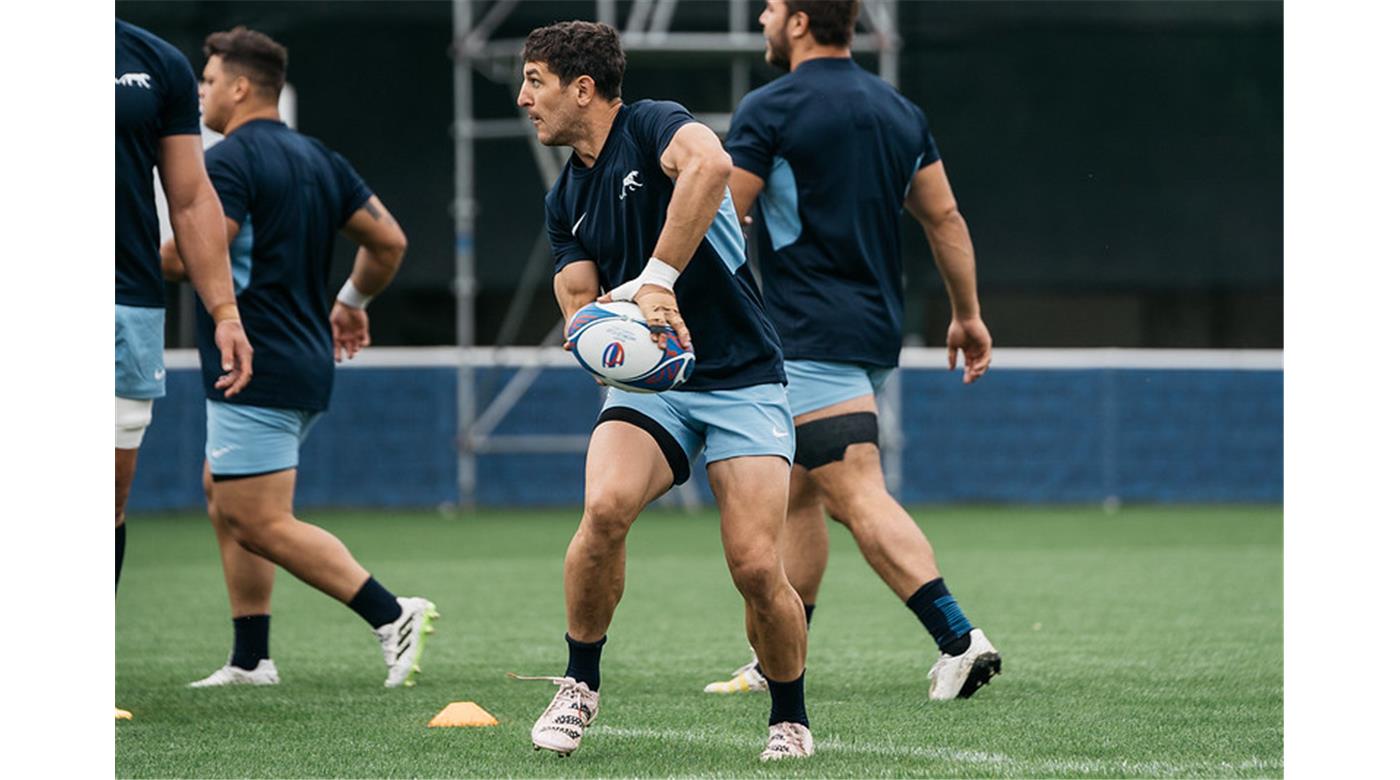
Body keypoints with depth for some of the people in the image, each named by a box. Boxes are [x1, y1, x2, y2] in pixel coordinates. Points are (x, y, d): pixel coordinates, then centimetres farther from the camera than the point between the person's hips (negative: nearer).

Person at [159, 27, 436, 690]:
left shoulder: (231, 160, -13)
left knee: (261, 524, -9)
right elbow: (388, 241, 15)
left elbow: (193, 256, -23)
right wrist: (353, 301, 32)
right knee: (223, 497, 18)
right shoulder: (318, 159, 14)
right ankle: (250, 659, 15)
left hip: (256, 370, -10)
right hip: (307, 360, 10)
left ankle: (391, 616, -16)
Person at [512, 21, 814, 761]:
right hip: (648, 386, 5)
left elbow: (710, 163, -32)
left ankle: (790, 719, 10)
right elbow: (579, 304, 9)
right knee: (604, 508, -25)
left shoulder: (653, 126, -9)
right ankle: (579, 685, -6)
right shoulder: (565, 199, 13)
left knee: (756, 567, -15)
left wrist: (658, 279, -34)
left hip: (742, 380, -5)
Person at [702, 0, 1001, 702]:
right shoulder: (899, 111, 12)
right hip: (877, 330, 8)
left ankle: (958, 638, -27)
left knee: (859, 496, -14)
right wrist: (967, 315, 21)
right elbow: (945, 217, 14)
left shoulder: (769, 110, -9)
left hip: (810, 339, -8)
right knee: (795, 492, 18)